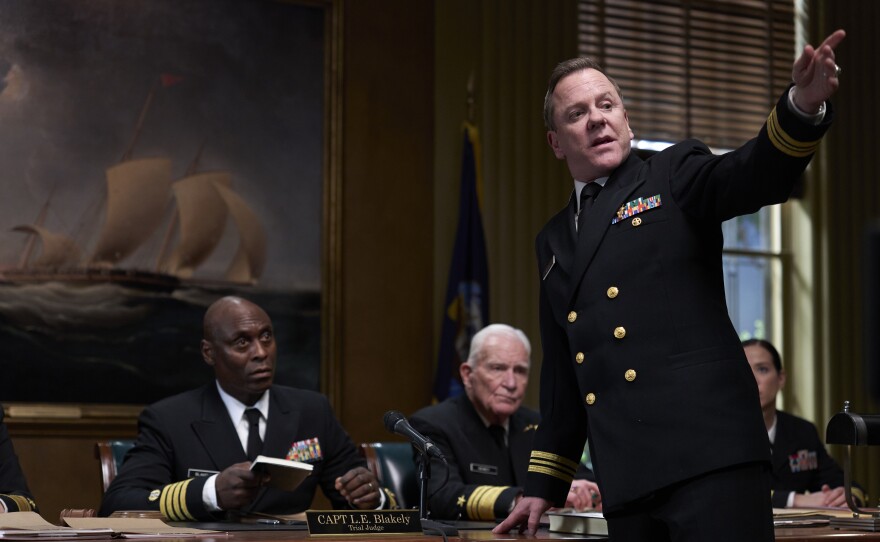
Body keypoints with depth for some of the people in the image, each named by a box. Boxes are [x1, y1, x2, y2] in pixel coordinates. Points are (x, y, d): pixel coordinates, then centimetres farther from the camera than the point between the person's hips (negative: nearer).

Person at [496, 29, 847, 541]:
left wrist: (803, 105, -33)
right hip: (626, 479, 5)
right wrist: (543, 486, 24)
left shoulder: (674, 176, 9)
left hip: (710, 453, -5)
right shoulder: (554, 241, 23)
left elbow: (758, 174, -12)